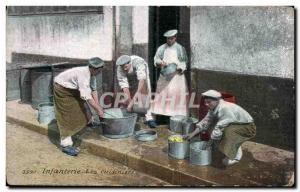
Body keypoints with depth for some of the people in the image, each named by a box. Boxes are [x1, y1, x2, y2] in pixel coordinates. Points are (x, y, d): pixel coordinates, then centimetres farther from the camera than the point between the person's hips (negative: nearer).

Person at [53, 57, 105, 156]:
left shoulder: (90, 73, -8)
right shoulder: (83, 74, -35)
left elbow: (93, 90, -4)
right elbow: (86, 96, -37)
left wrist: (98, 105, -11)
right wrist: (98, 109, -32)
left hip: (71, 89, 9)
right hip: (62, 89, -9)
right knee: (66, 116, -10)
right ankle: (66, 144, -9)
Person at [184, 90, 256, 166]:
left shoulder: (225, 109, -31)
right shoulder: (213, 108, -2)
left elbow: (219, 128, -28)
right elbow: (206, 122, 8)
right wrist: (192, 134, 5)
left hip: (248, 128, -10)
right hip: (236, 126, 10)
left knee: (228, 131, -32)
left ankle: (236, 156, -10)